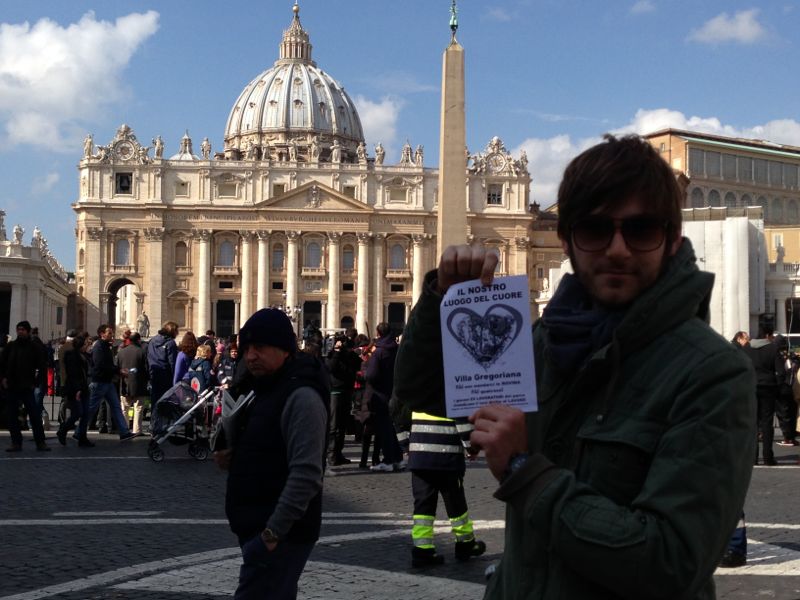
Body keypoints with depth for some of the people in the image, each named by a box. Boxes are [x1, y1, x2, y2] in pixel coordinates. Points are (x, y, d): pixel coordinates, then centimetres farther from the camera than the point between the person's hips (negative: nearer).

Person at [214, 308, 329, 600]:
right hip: (258, 528, 10)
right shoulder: (267, 388, 16)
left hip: (278, 534, -10)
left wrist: (274, 531, -25)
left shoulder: (301, 397, -16)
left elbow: (306, 474, -23)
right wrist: (231, 457, 6)